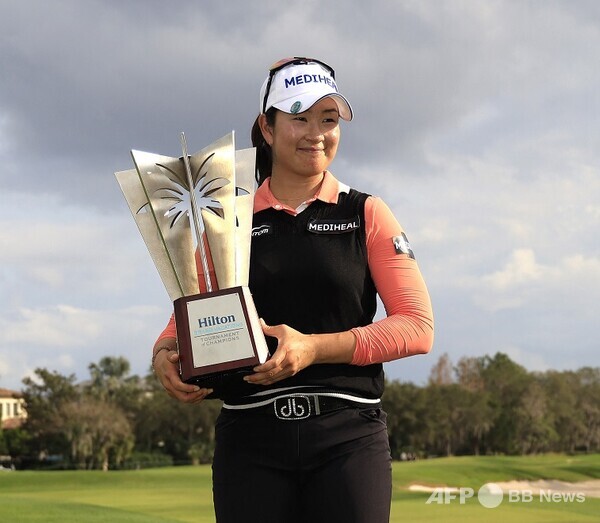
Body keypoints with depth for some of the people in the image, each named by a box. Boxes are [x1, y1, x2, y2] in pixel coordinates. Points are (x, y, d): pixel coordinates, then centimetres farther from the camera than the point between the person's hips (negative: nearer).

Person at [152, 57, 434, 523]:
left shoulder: (366, 214, 8)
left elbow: (418, 326, -1)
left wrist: (314, 348, -14)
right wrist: (164, 355, -13)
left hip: (348, 436, -1)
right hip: (251, 438, 1)